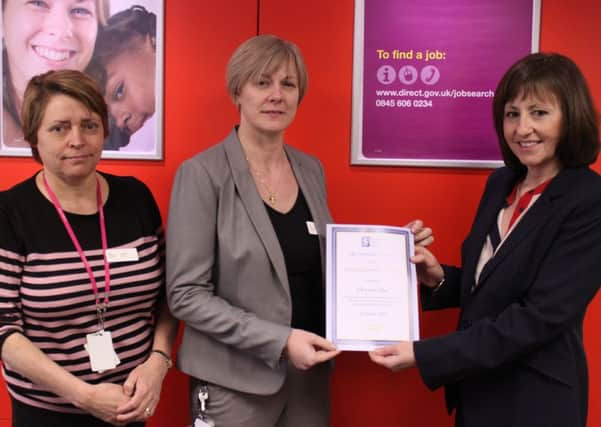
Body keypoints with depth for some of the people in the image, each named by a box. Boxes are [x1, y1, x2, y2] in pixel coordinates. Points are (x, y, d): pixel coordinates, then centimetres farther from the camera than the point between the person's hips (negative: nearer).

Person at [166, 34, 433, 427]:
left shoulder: (311, 170, 4)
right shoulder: (203, 173, -13)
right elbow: (186, 294, -14)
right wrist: (279, 340, -20)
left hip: (310, 374, 5)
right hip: (236, 381, -5)